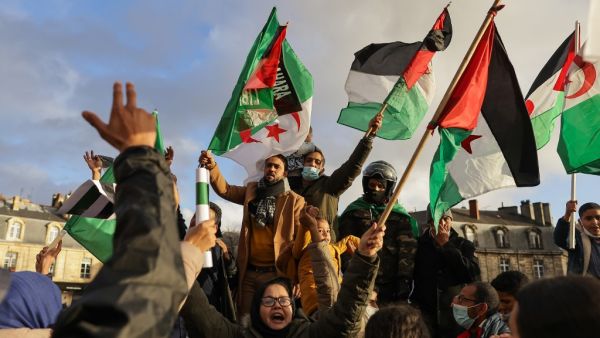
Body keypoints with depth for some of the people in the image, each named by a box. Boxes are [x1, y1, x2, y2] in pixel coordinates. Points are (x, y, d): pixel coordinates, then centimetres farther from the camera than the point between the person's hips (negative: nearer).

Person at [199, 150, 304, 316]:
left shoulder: (295, 201, -3)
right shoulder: (252, 191, 12)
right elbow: (225, 190, 4)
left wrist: (295, 275, -13)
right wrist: (212, 167, -15)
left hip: (275, 272, -4)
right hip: (249, 272, 4)